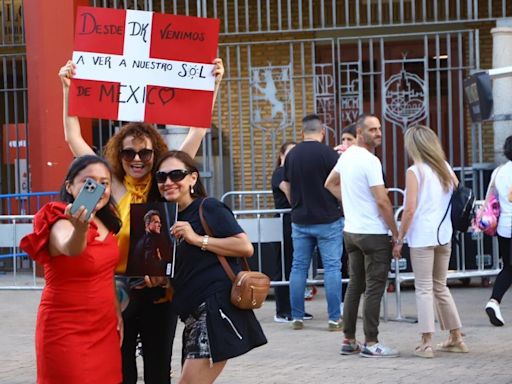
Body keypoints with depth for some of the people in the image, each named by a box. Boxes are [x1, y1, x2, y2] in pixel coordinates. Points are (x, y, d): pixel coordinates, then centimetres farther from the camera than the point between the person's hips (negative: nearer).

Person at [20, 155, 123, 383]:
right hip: (67, 330, -7)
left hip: (103, 327, 7)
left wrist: (116, 312, 16)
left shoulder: (104, 222, 5)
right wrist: (80, 230, -64)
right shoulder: (62, 223, -19)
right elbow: (70, 249, -43)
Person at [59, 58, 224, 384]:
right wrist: (68, 89, -6)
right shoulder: (114, 189, 0)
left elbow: (197, 132, 2)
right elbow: (74, 138, -1)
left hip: (160, 291, 1)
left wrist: (213, 84, -2)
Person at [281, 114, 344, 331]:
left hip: (300, 221, 4)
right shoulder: (328, 154, -11)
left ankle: (297, 317, 12)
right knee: (332, 268, 0)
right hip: (327, 220, -4)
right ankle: (334, 319, -2)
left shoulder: (292, 155, 4)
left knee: (299, 267, 10)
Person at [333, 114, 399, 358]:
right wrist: (396, 234, -11)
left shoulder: (346, 156, 9)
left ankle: (349, 341, 17)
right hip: (374, 233, -8)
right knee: (374, 289, -3)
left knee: (354, 286, 13)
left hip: (351, 231, 8)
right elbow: (383, 202, -19)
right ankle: (371, 344, -1)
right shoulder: (370, 161, -17)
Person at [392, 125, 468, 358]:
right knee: (440, 287, 17)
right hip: (444, 236, 6)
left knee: (424, 288, -2)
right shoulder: (446, 168, 10)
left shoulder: (414, 172, -8)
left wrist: (399, 239, -6)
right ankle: (456, 339, 20)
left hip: (422, 237, -6)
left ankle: (426, 343, -4)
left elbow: (409, 209, -13)